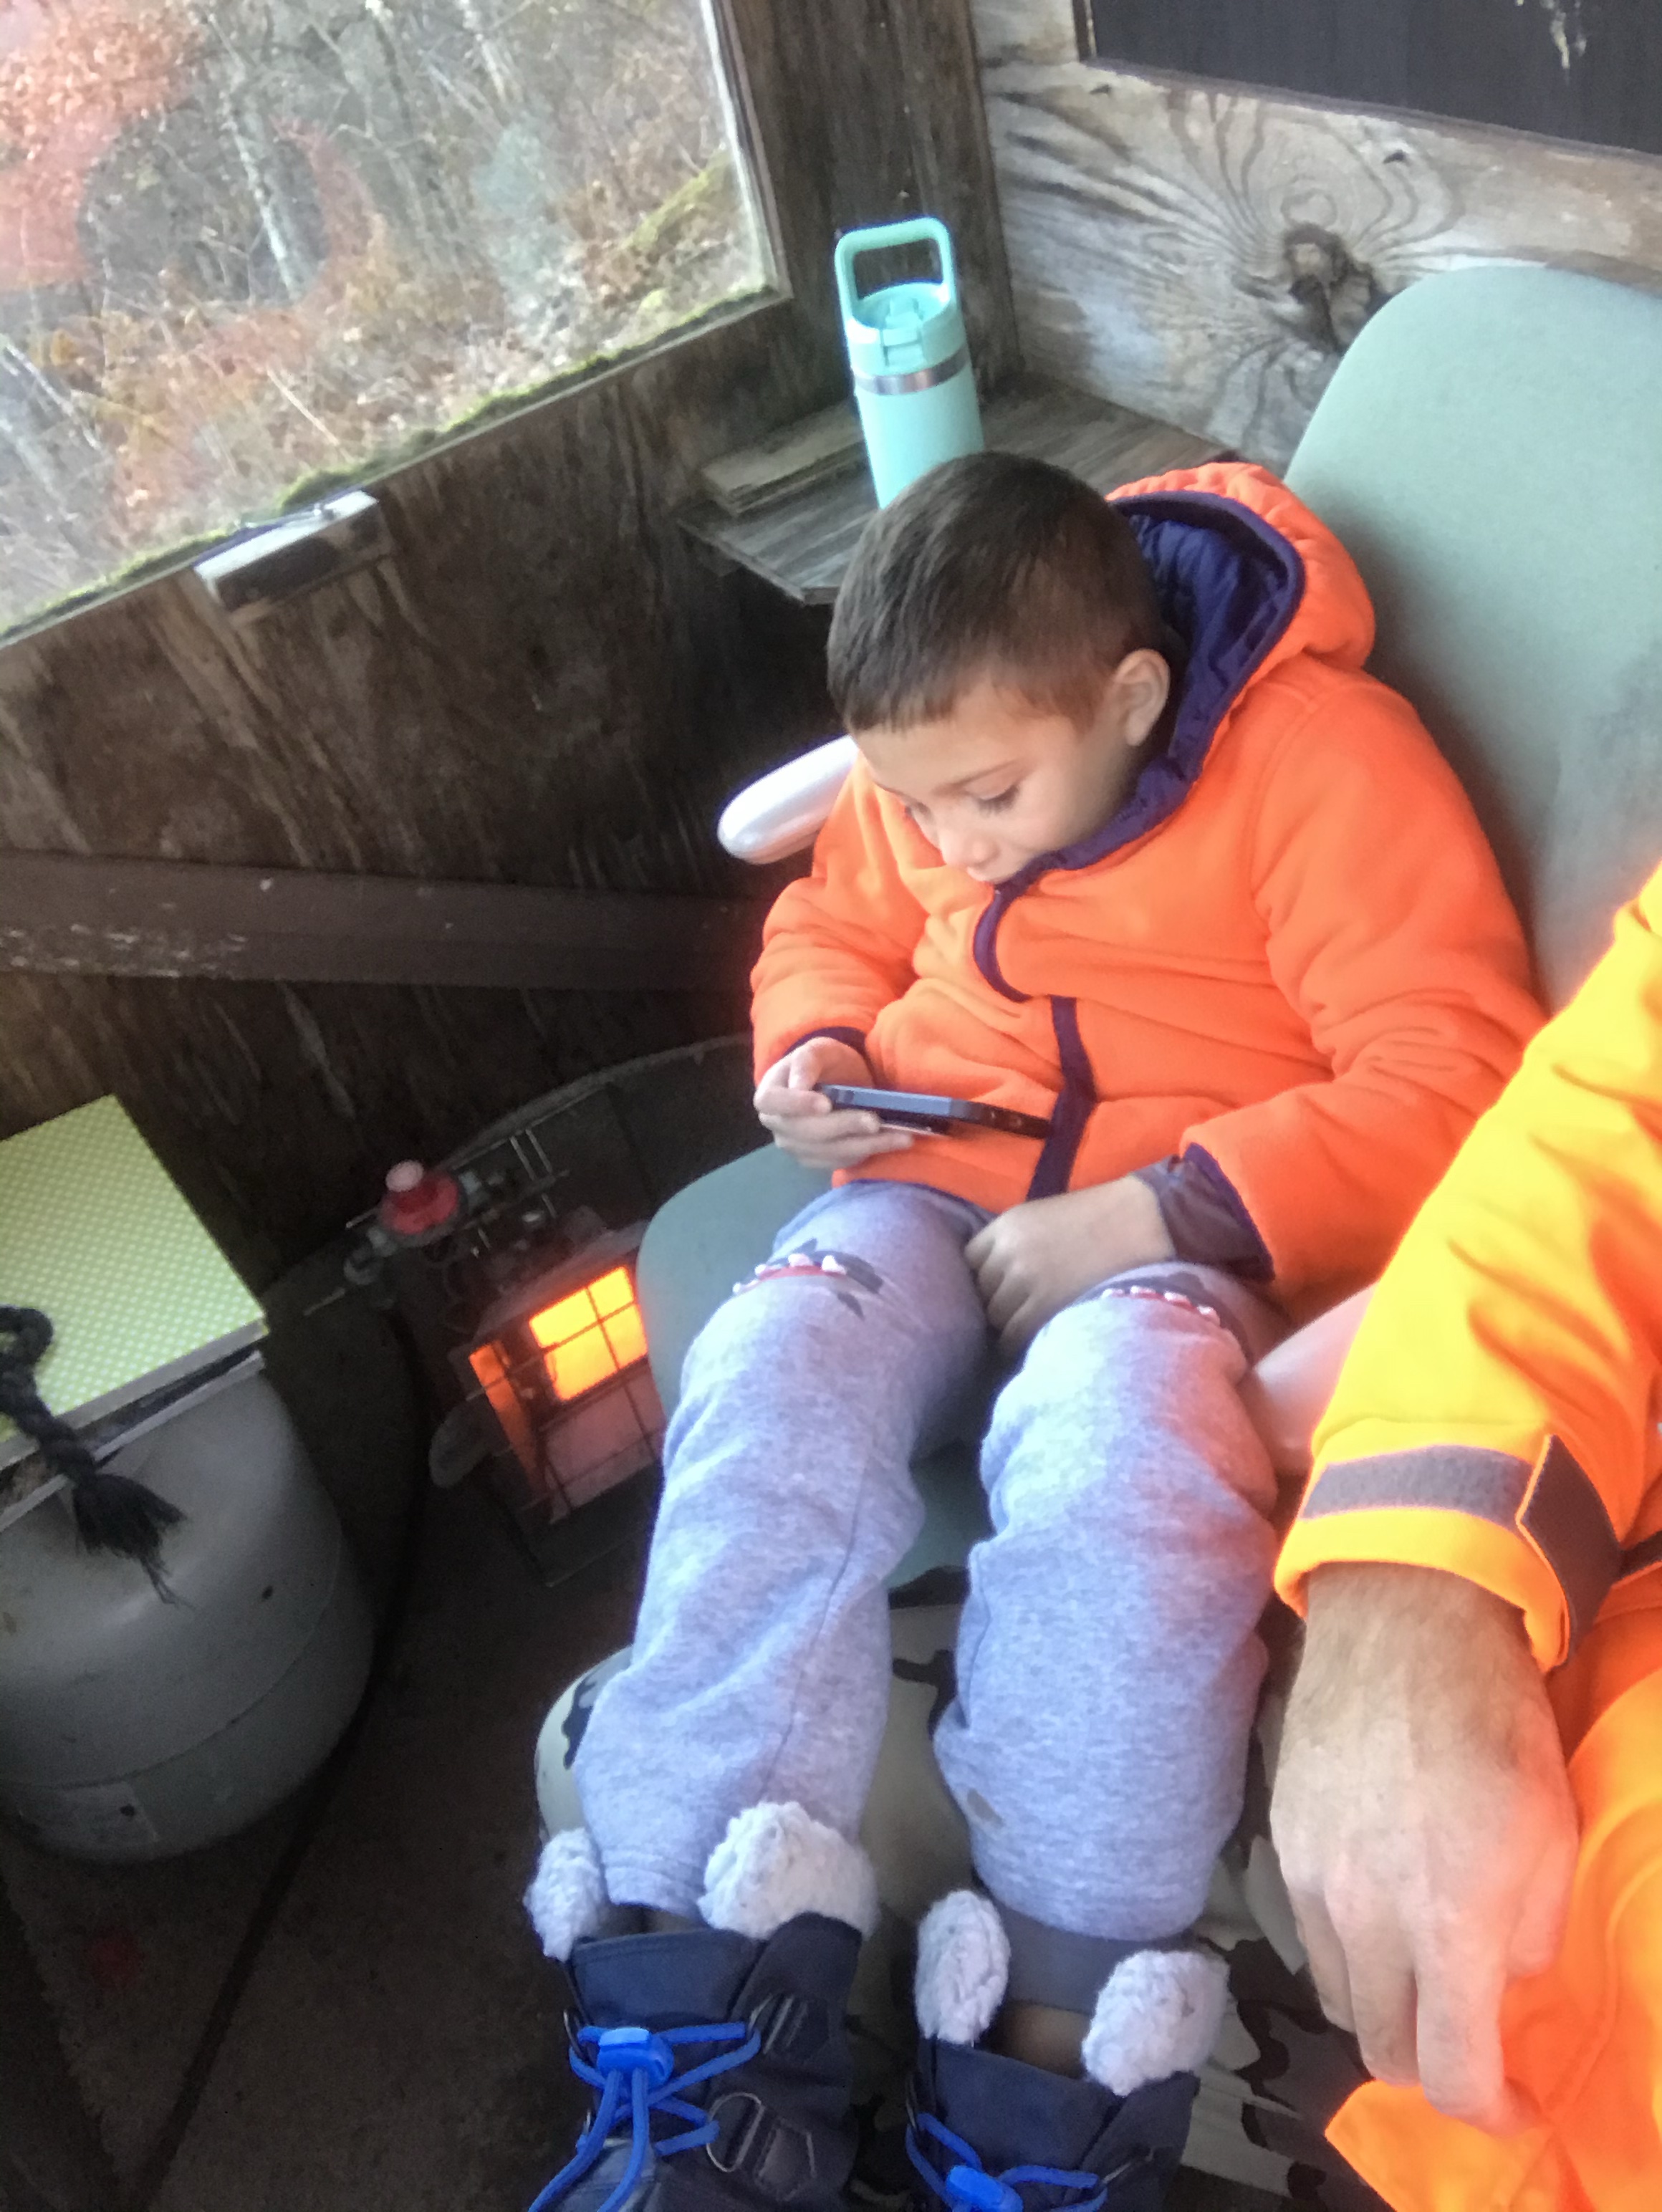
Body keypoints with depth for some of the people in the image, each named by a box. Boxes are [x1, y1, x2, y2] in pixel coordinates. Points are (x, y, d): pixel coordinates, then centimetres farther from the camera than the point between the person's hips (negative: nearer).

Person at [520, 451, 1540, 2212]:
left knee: (1118, 1452, -38)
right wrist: (812, 1048, 2)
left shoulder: (1320, 759, -11)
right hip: (926, 1181, 5)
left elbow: (1448, 1086, -16)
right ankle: (704, 2053, -27)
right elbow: (831, 928, 26)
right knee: (769, 1387, -28)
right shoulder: (925, 766, 9)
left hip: (1185, 1232, -4)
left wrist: (1147, 1219, -22)